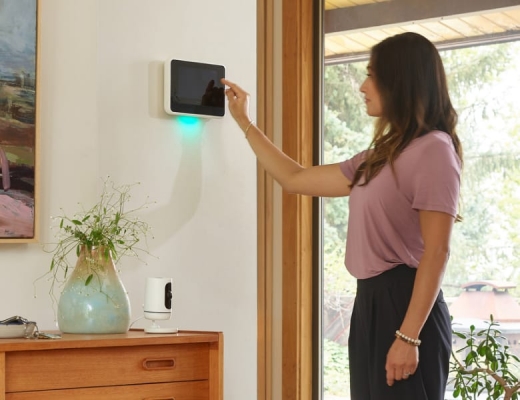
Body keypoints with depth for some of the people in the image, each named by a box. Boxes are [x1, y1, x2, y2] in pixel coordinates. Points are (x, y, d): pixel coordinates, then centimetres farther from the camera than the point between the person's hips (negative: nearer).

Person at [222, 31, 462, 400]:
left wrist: (409, 336, -22)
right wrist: (244, 122, 30)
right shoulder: (380, 158, 18)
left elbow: (437, 251, -17)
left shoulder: (433, 149, -11)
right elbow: (295, 179, 26)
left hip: (407, 306, -9)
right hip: (371, 303, 9)